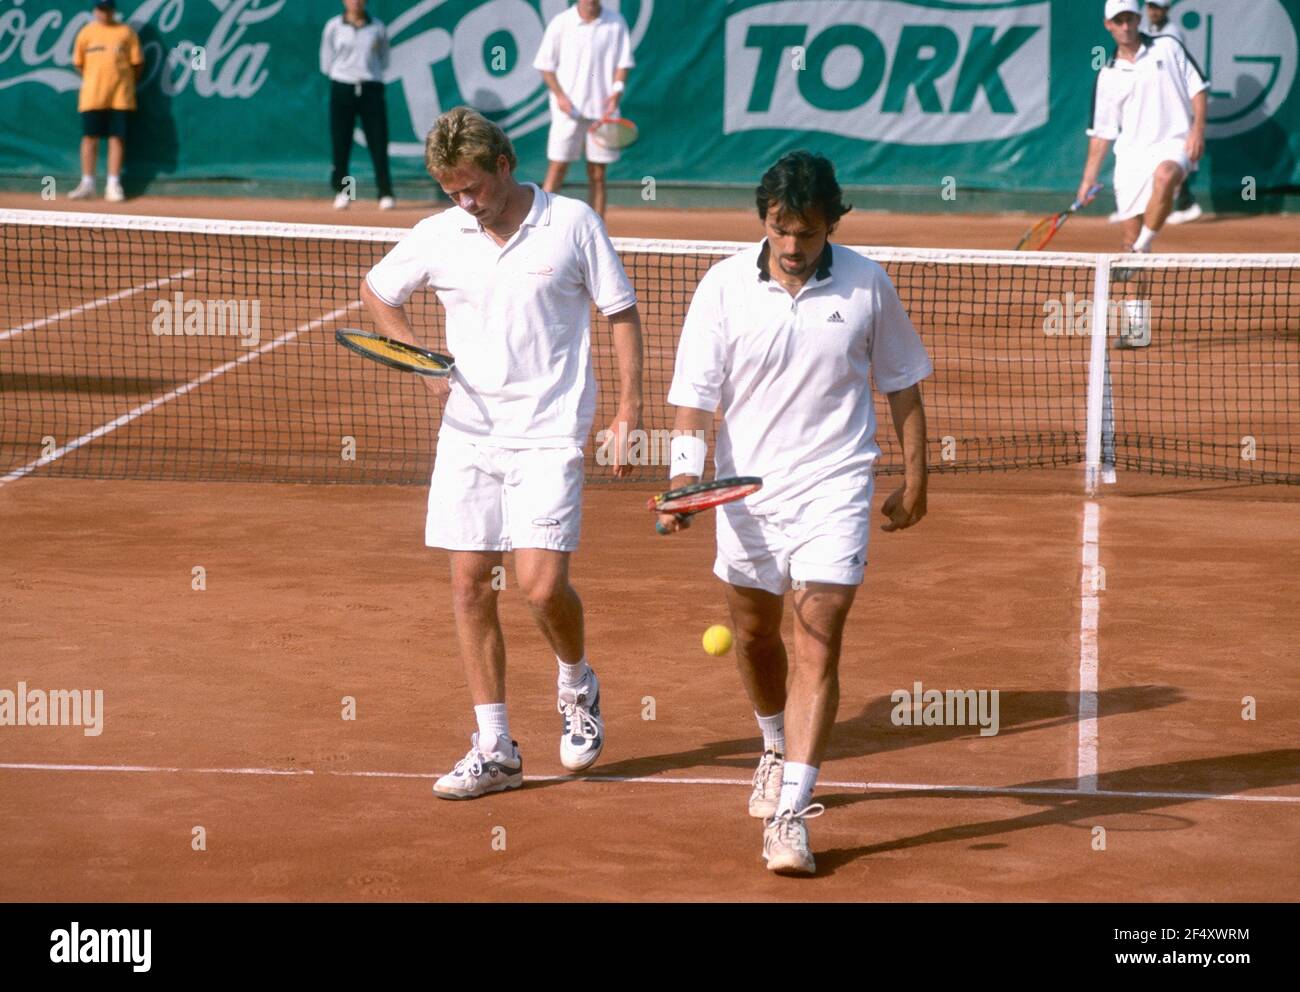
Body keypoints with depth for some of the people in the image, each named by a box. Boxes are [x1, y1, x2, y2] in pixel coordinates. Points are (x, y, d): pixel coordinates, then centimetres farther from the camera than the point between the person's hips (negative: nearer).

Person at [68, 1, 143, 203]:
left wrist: (127, 82, 5)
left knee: (117, 138, -1)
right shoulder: (86, 33, 8)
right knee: (90, 137, 0)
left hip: (120, 95, -1)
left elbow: (137, 63, 6)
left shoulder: (126, 32, 4)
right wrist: (92, 80, 10)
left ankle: (113, 185, 3)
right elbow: (78, 63, 13)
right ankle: (87, 184, 6)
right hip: (92, 95, 1)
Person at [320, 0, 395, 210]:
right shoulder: (333, 26, 4)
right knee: (341, 142, 0)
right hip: (342, 88, 0)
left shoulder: (378, 27, 7)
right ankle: (341, 192, 10)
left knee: (379, 142, -6)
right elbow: (326, 61, 9)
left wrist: (372, 74, 4)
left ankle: (386, 194, -5)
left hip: (371, 88, 0)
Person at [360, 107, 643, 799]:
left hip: (547, 436, -4)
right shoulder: (438, 237, 3)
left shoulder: (572, 224, -4)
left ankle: (577, 684, 18)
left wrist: (628, 408, -3)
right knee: (470, 586, 1)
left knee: (541, 584, -14)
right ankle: (493, 749, 11)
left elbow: (621, 312, 3)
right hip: (467, 434, 4)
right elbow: (376, 292, 20)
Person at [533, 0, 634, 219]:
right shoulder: (561, 23, -2)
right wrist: (560, 95, -9)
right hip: (568, 109, -1)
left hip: (602, 109, 2)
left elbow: (622, 63, 4)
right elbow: (546, 65, 3)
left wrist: (616, 91, -13)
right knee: (557, 168, -4)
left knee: (597, 174, 5)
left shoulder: (616, 23, 2)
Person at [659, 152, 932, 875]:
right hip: (747, 491, 2)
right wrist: (684, 478, -22)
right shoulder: (724, 287, -6)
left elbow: (902, 385, 8)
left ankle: (791, 816, -15)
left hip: (834, 490, -2)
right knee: (755, 637, 18)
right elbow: (695, 394, -8)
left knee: (818, 647, -12)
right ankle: (779, 751, 48)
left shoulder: (867, 285, -4)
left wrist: (915, 480, 10)